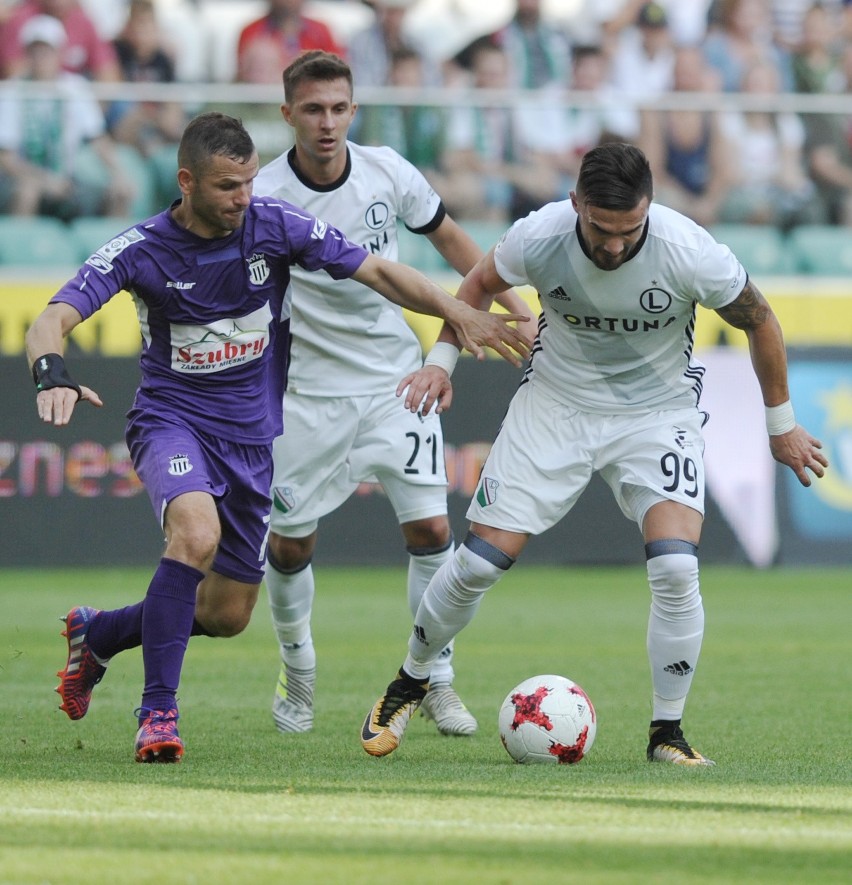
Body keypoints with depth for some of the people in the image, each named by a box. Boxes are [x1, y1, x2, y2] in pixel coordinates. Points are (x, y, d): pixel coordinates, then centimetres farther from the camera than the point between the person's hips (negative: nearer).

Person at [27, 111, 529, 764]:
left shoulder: (276, 226, -8)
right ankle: (158, 710, -25)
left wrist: (459, 313, -14)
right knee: (197, 532, -36)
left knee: (227, 615, 9)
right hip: (172, 420, -4)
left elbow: (377, 272, -2)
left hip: (252, 436, 4)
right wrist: (54, 377, -44)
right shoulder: (142, 249, -14)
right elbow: (52, 321, -22)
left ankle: (96, 634, 37)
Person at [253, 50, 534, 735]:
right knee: (289, 543, 4)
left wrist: (514, 305, 8)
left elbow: (446, 236, 11)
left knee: (430, 526, -8)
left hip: (396, 379, 2)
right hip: (308, 390, -2)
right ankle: (298, 678, 29)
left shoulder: (386, 172, -6)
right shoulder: (264, 199, -15)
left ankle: (437, 682, 5)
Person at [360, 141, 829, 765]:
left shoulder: (690, 252, -26)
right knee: (480, 562, -4)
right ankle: (410, 684, 22)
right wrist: (442, 360, -7)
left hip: (659, 414, -1)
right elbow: (480, 284, 3)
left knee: (676, 568, -22)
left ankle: (667, 731, -4)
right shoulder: (539, 237, -22)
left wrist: (782, 423, 3)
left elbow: (757, 319, -6)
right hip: (555, 404, 1)